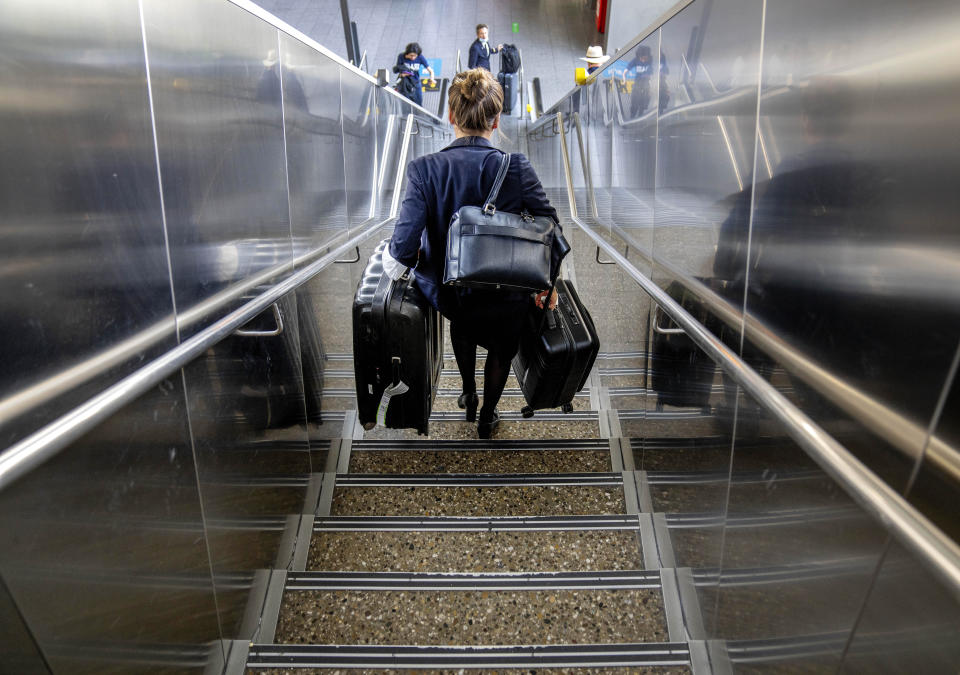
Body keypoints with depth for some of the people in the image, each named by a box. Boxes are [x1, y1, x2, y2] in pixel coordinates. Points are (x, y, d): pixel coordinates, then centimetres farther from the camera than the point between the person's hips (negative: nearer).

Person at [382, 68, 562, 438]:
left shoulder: (423, 168, -18)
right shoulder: (517, 168, -18)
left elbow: (403, 250, -23)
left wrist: (391, 261, 1)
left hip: (444, 294, 1)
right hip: (505, 299, -1)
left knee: (463, 321, 40)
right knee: (502, 346, 34)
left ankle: (468, 396, 55)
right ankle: (487, 418, 52)